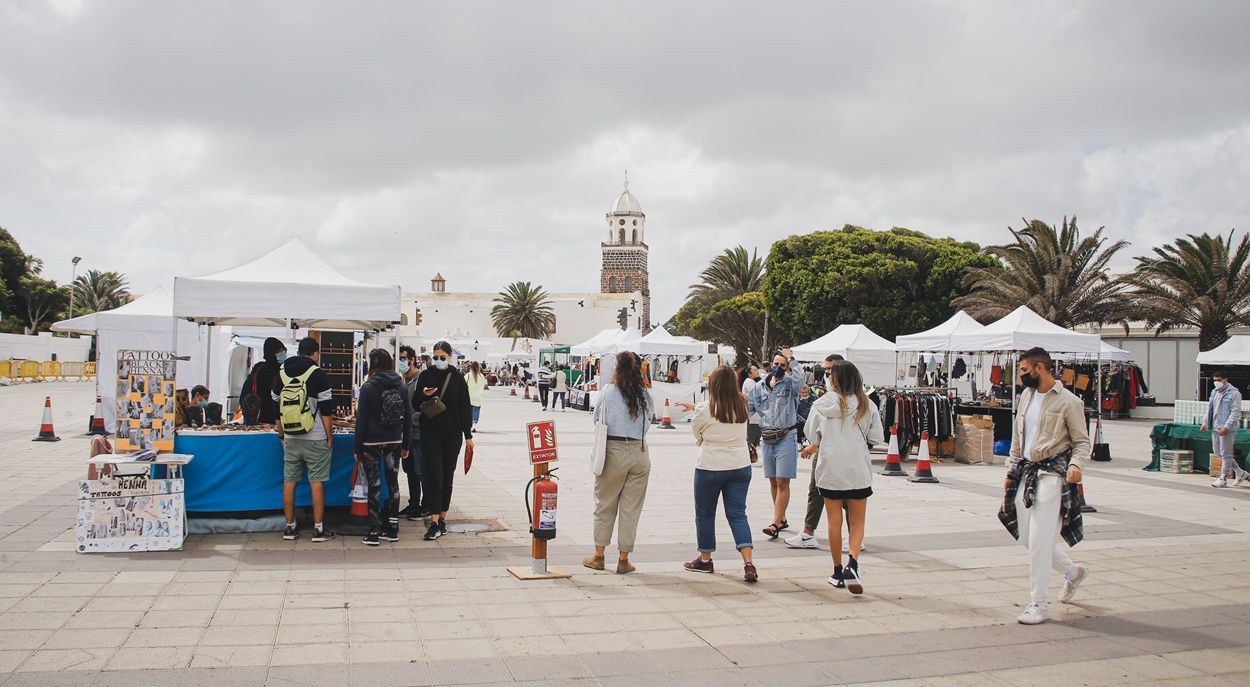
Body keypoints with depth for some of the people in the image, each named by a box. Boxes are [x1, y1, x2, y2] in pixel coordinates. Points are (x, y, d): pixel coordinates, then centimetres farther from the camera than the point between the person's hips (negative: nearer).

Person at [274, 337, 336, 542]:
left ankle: (290, 527, 15)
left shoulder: (281, 373, 9)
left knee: (289, 482, 9)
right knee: (317, 483, -1)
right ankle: (318, 529, 1)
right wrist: (329, 435, -3)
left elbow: (276, 407, 15)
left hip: (290, 438, 5)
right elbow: (325, 409, -10)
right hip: (315, 439, -5)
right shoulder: (317, 374, -8)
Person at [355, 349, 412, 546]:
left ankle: (374, 532, 3)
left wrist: (358, 448, -2)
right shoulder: (401, 386, 3)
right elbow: (408, 417, 7)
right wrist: (405, 445, 15)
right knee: (393, 482, 12)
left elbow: (361, 420, -9)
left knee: (374, 485, 1)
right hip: (394, 441, 4)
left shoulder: (368, 387, -10)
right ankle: (392, 529, 17)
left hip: (372, 442, -4)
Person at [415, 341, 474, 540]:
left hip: (452, 434, 1)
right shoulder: (425, 375, 2)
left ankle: (443, 518, 19)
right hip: (430, 433, -1)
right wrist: (424, 396, -15)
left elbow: (465, 407, 6)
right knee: (434, 476, -8)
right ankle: (435, 522, -10)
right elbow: (416, 405, 7)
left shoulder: (457, 377, 4)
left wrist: (468, 435, 4)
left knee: (448, 477, 8)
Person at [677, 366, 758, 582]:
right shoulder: (742, 406, 2)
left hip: (710, 468, -4)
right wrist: (694, 407, 28)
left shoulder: (705, 412, -13)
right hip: (740, 467, 4)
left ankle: (705, 559, 25)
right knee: (737, 514, 6)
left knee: (705, 513, 13)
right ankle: (748, 562, -7)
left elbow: (698, 436, 3)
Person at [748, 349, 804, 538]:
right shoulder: (760, 387, 8)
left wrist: (790, 361, -21)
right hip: (767, 439, 6)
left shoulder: (790, 384, -5)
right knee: (773, 481, 13)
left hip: (786, 439, -5)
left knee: (782, 482, -6)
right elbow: (747, 406, 12)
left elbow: (799, 380, -29)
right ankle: (782, 519, 26)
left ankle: (775, 524, -8)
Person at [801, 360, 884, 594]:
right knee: (857, 522, 9)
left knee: (834, 522, 10)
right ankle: (853, 564, -13)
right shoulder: (866, 405, -2)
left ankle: (838, 571, 15)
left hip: (830, 469, 0)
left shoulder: (823, 404, -4)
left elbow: (811, 434, 3)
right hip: (859, 471, 1)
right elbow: (877, 437, 4)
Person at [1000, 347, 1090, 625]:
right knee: (1026, 536, 11)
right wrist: (1011, 471, 17)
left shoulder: (1068, 401, -8)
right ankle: (1072, 571, 35)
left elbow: (1082, 441, -5)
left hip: (1052, 475, -7)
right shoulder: (1026, 395, 13)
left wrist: (1075, 464, -24)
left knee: (1039, 540, -9)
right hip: (1026, 473, 8)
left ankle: (1038, 605, 0)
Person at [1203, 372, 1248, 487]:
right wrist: (1205, 422, 13)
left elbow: (1236, 412, -15)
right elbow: (1209, 408, 21)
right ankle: (1240, 472, 26)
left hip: (1227, 429, -8)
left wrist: (1226, 427, -21)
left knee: (1226, 454, -1)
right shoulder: (1214, 392, 13)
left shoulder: (1234, 393, -11)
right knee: (1217, 452, 13)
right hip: (1215, 428, 8)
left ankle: (1223, 479, 6)